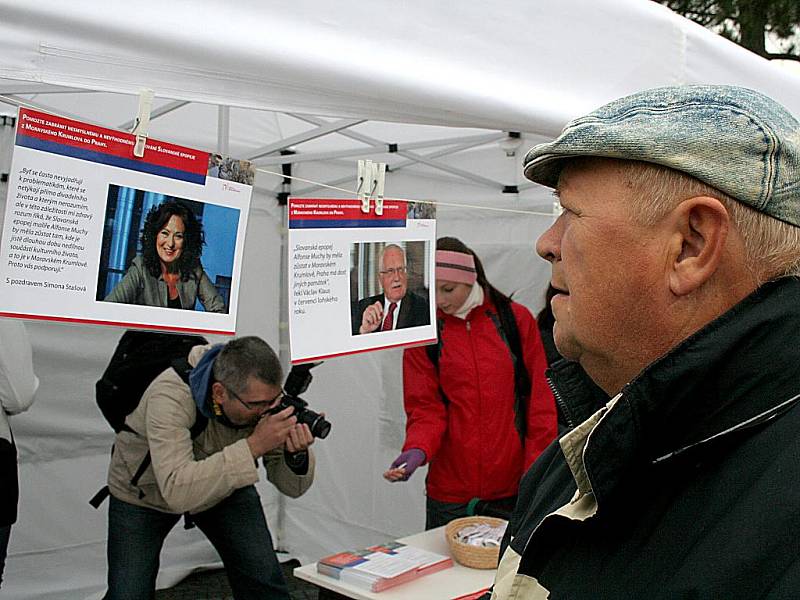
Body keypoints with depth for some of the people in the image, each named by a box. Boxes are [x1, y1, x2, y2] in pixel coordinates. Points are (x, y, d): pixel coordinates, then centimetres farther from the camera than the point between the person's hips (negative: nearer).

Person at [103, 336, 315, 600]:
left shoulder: (263, 394, -25)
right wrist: (253, 445, -50)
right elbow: (177, 492, -48)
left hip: (223, 485, 3)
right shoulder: (170, 395, -38)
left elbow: (291, 486, -18)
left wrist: (297, 454, -40)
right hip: (145, 491, -2)